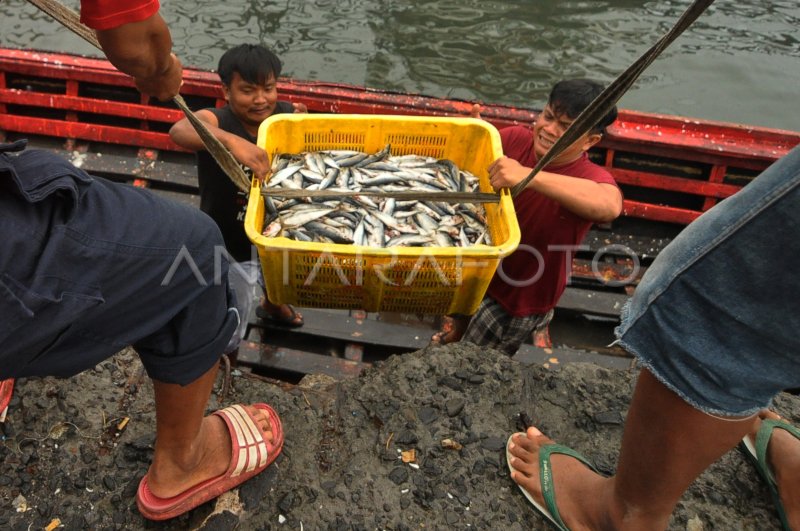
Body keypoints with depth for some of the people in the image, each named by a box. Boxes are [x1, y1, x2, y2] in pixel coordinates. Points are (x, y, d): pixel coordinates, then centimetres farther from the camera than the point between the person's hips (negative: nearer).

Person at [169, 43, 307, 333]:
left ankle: (272, 306, 71)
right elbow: (180, 130, -52)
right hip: (226, 249, -4)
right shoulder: (216, 120, -28)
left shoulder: (285, 115, -14)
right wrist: (231, 140, -68)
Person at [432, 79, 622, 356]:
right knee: (459, 311, 34)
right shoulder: (517, 138, -14)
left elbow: (610, 205, -54)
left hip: (519, 299, -5)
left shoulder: (589, 177, -30)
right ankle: (457, 330, 67)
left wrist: (528, 175, -60)